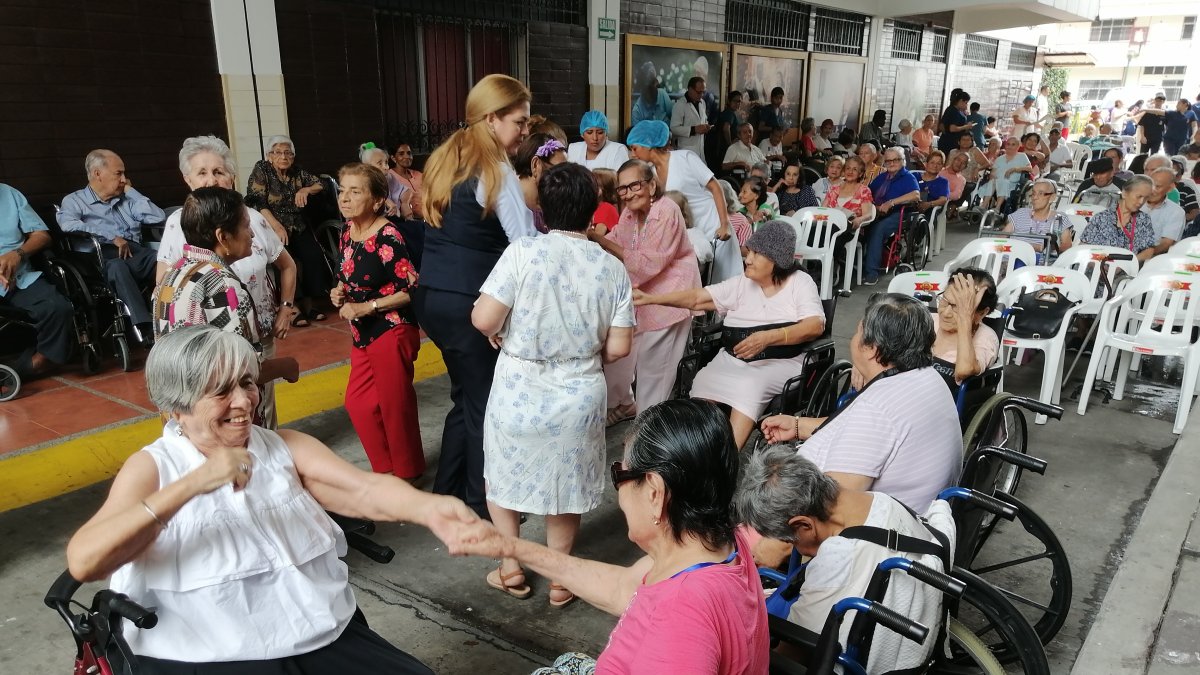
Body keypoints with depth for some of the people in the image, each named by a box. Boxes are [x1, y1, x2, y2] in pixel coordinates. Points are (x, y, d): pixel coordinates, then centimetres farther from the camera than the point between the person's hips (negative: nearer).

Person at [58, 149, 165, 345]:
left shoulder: (126, 201, 31)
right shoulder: (74, 200, 17)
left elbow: (159, 217, 15)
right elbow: (68, 225, -7)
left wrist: (130, 190, 21)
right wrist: (113, 238, -10)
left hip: (138, 254, 4)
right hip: (105, 257, -4)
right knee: (117, 266, -41)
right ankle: (146, 331, -53)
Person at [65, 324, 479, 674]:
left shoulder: (287, 448, 6)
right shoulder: (151, 469, 0)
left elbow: (365, 491, -10)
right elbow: (83, 562, -15)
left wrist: (428, 508, -31)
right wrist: (192, 484, -24)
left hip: (327, 640, 3)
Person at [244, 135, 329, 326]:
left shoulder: (297, 172, 8)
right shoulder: (261, 170, -3)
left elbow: (320, 184, 16)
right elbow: (257, 202, -13)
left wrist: (306, 190, -8)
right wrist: (277, 226, -26)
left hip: (297, 227, 4)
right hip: (271, 226, -4)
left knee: (314, 256, -22)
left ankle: (309, 302, -12)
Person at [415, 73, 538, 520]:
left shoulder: (446, 159, 13)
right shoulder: (495, 170, -13)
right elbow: (526, 243, -20)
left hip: (433, 295, 8)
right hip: (469, 302, -8)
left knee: (466, 396, 21)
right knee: (486, 404, 6)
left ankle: (447, 493, 32)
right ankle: (483, 506, 20)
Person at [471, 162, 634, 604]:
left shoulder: (523, 253, -15)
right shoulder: (612, 269, -7)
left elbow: (483, 319, -19)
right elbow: (619, 348, -6)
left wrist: (499, 334, 4)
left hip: (520, 390, -2)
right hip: (579, 395, 2)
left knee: (503, 476, 23)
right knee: (565, 484, 21)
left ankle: (511, 567, 29)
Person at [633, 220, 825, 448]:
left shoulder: (800, 282, 4)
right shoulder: (741, 284, 14)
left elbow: (815, 325, -11)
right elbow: (696, 297, 7)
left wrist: (768, 338, -25)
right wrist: (651, 298, -5)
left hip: (780, 363, -4)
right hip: (733, 360, 4)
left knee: (749, 387, -34)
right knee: (703, 383, -26)